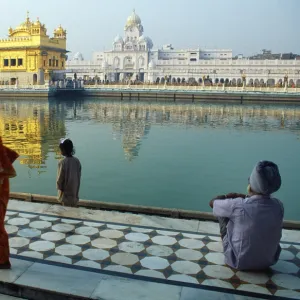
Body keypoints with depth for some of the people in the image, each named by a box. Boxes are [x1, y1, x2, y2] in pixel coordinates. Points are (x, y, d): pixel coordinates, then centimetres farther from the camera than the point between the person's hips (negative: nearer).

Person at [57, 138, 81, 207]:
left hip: (66, 194, -4)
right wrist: (76, 190, 13)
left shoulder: (62, 162, -19)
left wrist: (59, 188, 5)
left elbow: (60, 179, -14)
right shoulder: (77, 161, -4)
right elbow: (79, 177, 3)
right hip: (75, 193, 5)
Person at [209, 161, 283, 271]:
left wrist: (229, 196, 7)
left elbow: (212, 202, -9)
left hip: (238, 261, -3)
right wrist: (241, 196, 7)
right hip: (268, 261, 4)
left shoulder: (238, 206, -29)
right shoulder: (278, 206, -17)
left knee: (222, 212, 9)